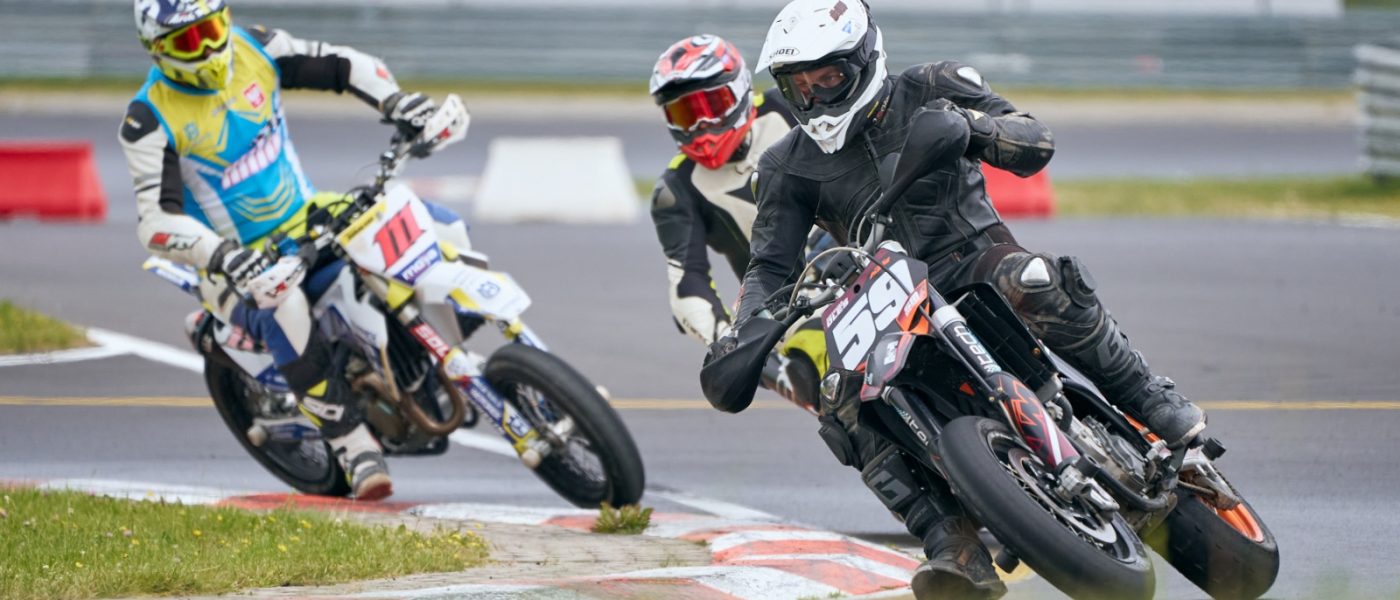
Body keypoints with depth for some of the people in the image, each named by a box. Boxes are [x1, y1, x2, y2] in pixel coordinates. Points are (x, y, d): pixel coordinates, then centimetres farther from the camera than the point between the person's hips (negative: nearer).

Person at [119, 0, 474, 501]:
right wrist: (219, 256, -40)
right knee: (282, 307, -41)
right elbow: (156, 219, -23)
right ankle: (356, 449, -35)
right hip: (241, 261, -6)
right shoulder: (150, 121, -17)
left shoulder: (254, 50, -4)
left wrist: (395, 103, -17)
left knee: (443, 229, -7)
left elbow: (344, 66, 3)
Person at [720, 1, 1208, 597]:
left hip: (975, 258, -3)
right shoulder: (789, 167, 6)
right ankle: (956, 550, -30)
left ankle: (1151, 401, -23)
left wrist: (968, 125, -27)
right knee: (845, 408, -26)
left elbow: (1035, 144, -7)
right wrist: (741, 335, -16)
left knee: (1037, 285, -38)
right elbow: (771, 265, 3)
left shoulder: (927, 91, -1)